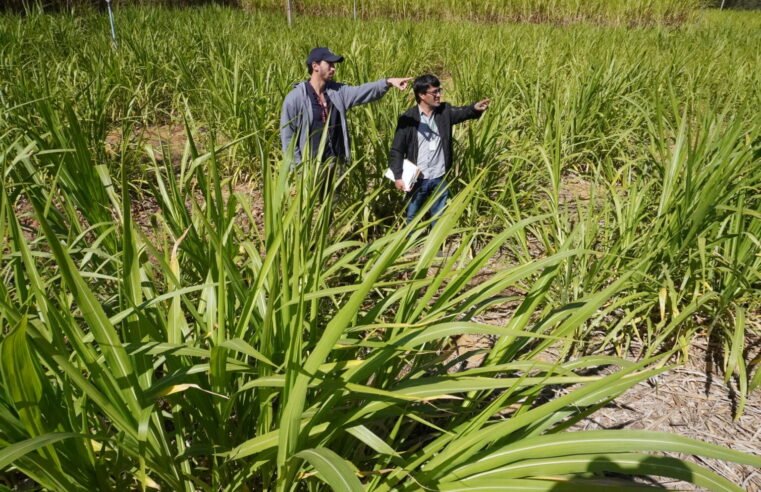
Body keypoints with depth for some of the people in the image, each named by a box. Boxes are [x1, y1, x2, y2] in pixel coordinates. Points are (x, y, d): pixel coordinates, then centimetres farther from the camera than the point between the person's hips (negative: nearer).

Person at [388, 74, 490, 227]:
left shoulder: (444, 111, 0)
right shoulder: (408, 118, -10)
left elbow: (462, 112, -15)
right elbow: (397, 149, -9)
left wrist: (475, 108, -37)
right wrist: (398, 176, -15)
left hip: (439, 178, 3)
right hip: (417, 179, -2)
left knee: (439, 217, 16)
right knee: (412, 216, 14)